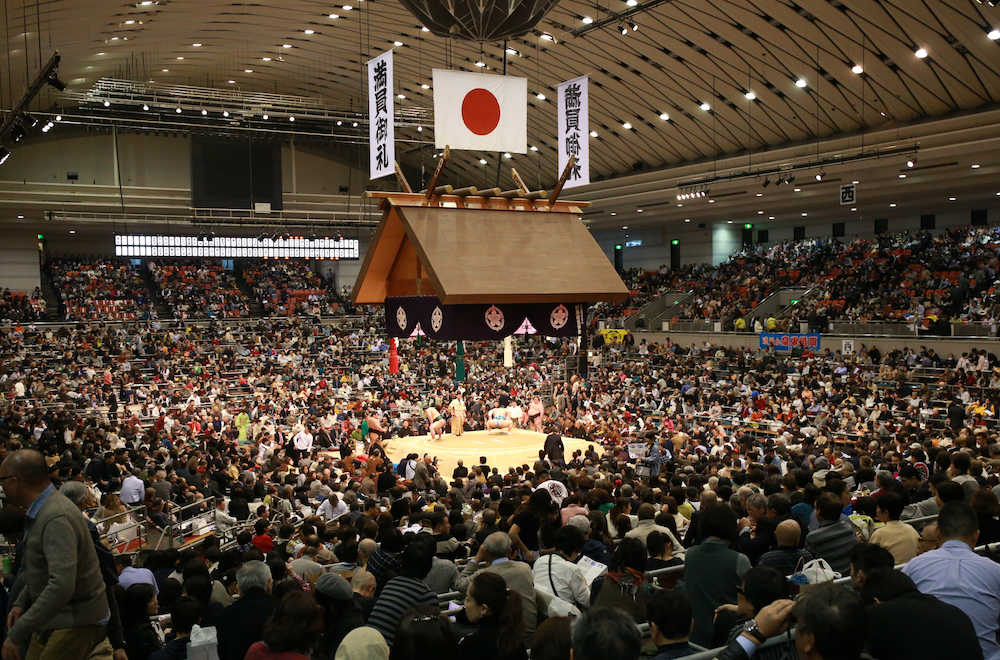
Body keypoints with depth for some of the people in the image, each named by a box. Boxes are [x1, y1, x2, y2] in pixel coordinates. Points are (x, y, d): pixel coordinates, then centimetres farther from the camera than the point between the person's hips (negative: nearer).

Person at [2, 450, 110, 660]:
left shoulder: (57, 518, -26)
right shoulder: (38, 512, 8)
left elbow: (62, 586, -34)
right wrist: (21, 603, 10)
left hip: (77, 623, -10)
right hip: (51, 619, 10)